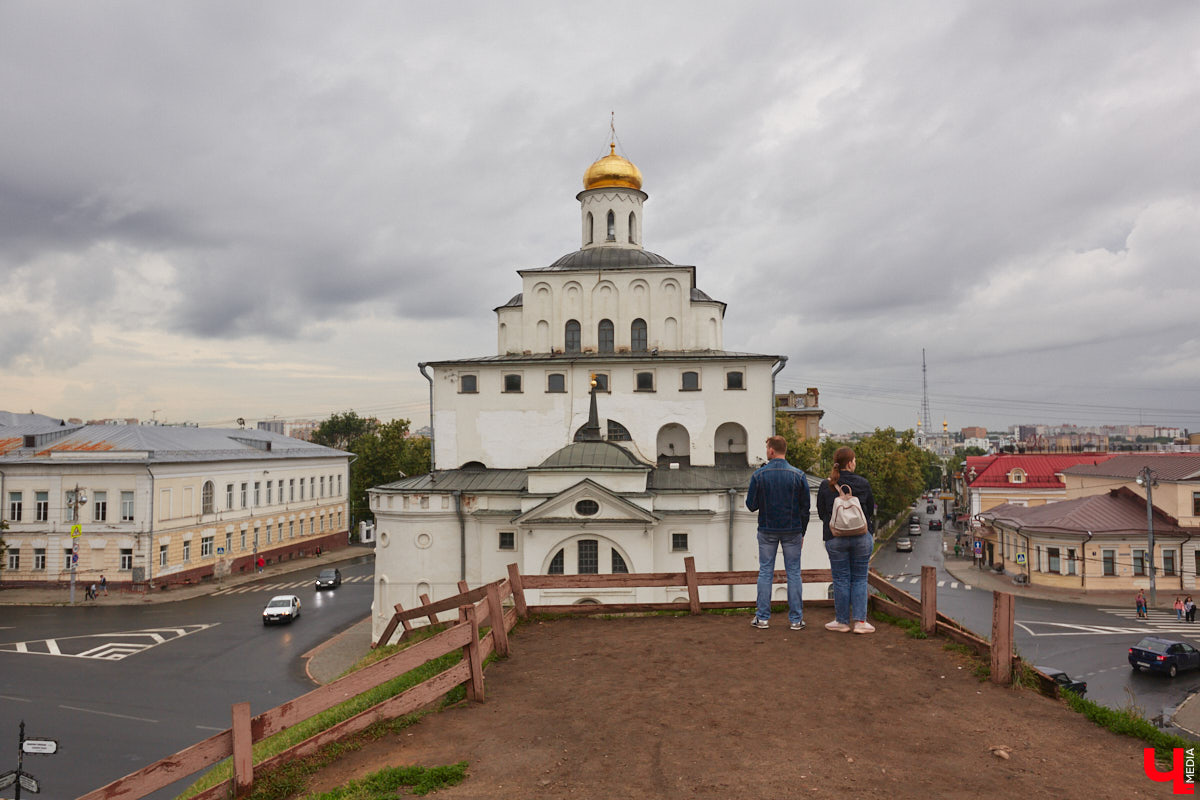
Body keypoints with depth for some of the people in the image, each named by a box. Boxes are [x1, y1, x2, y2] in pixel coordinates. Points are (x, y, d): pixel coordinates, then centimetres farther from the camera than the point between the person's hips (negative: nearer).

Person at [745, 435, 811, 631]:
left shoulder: (758, 475, -7)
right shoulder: (798, 475, -4)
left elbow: (751, 505, -5)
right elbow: (805, 508, 0)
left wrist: (749, 496, 16)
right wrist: (801, 533, 10)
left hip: (767, 530, 0)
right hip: (792, 531, 0)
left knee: (765, 572, 7)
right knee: (793, 573, 6)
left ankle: (762, 617, 9)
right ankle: (796, 619, 9)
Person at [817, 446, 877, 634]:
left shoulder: (825, 486, -4)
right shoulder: (863, 483, -4)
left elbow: (821, 513, 3)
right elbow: (871, 510, 5)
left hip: (835, 539, 0)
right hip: (862, 537, 0)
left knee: (841, 580, 7)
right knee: (859, 579, 9)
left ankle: (842, 621, 14)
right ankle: (860, 621, 8)